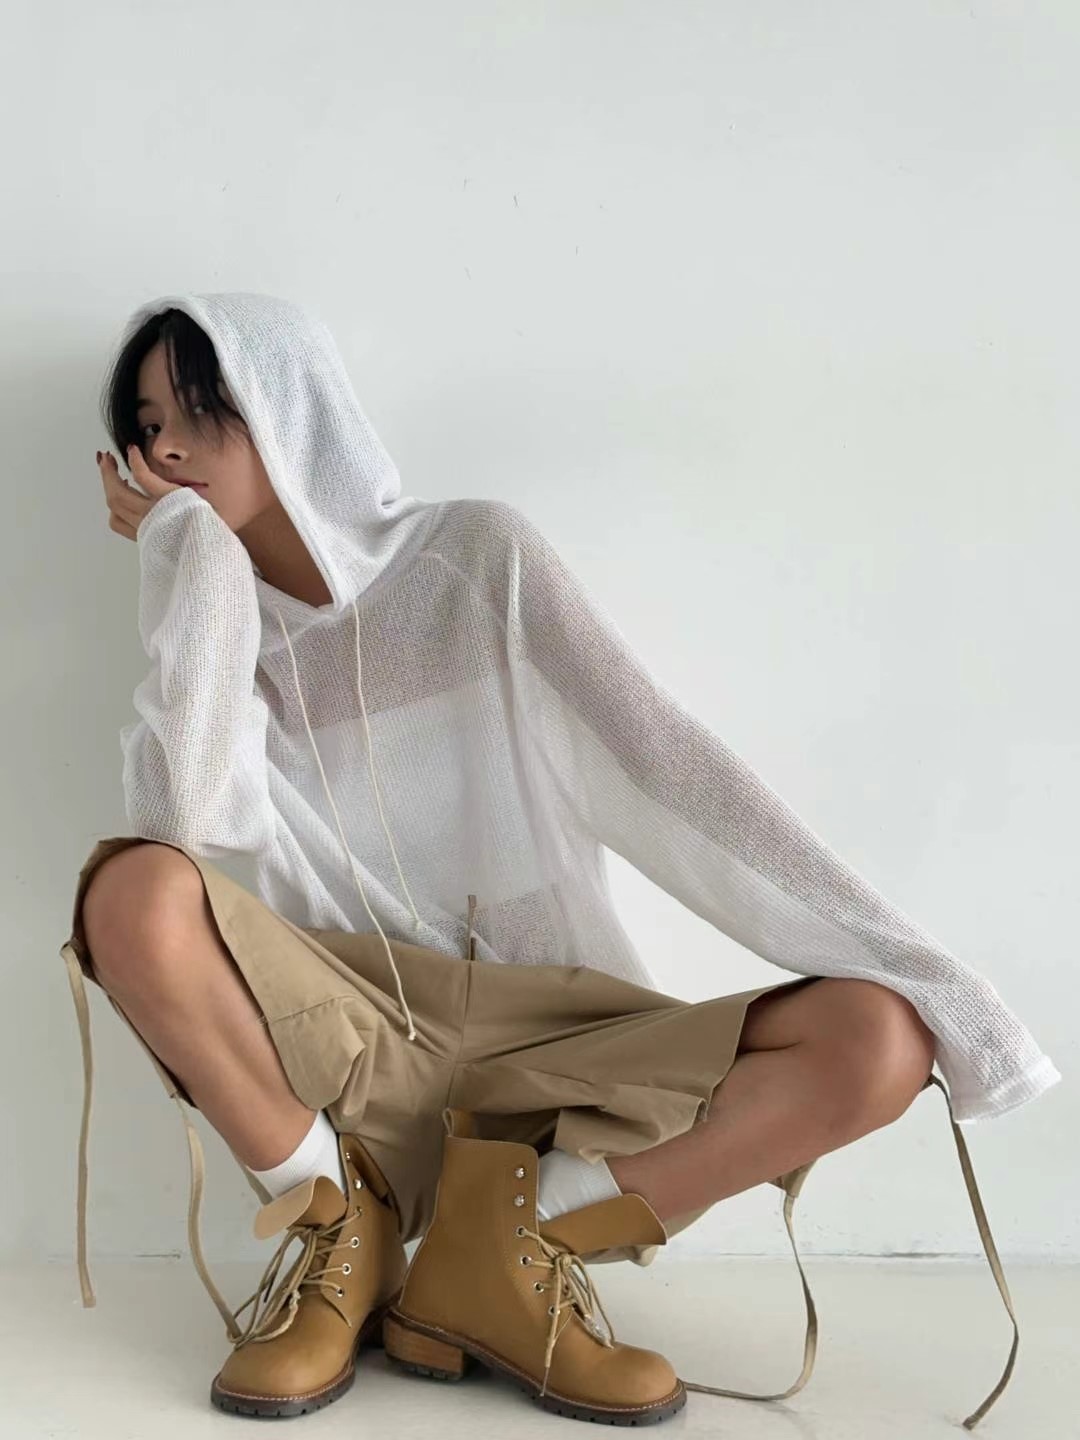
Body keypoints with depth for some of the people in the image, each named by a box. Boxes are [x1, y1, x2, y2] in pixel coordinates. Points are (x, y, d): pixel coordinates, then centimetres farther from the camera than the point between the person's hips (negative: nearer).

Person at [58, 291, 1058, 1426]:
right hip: (355, 1053, 1)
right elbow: (191, 823, -17)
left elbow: (662, 765, -10)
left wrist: (924, 976, -17)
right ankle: (339, 1231, -8)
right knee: (133, 892, -26)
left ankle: (511, 1241, -11)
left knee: (879, 1035, -23)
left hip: (550, 1050, 0)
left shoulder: (475, 556, -1)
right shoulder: (217, 633, 5)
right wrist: (184, 554, -8)